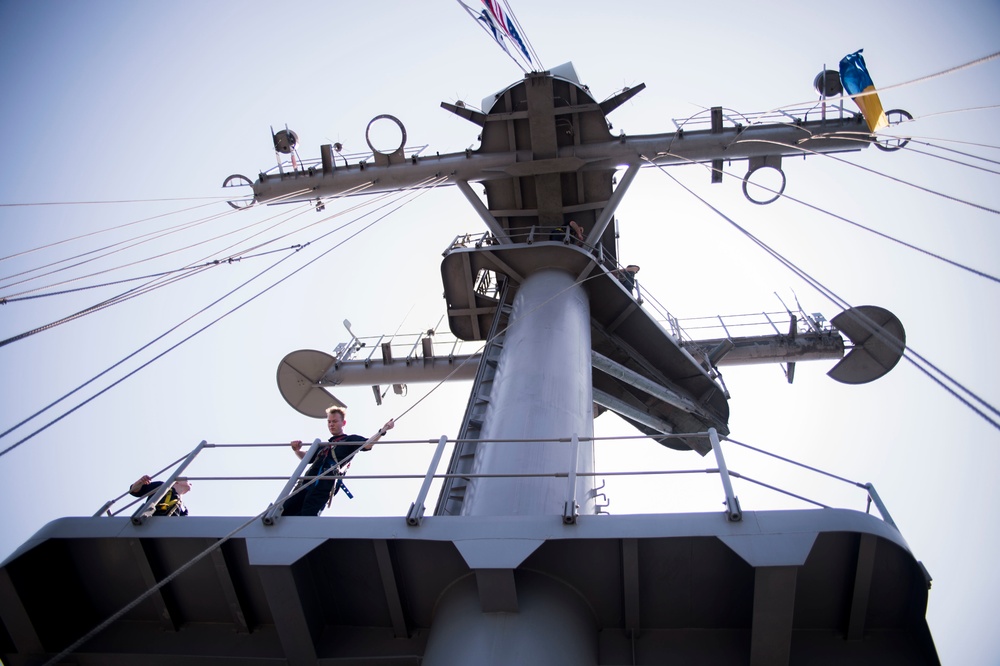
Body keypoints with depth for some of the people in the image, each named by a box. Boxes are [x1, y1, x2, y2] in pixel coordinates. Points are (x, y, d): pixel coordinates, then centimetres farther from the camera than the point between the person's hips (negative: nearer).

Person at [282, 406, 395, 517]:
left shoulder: (350, 440, 16)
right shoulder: (324, 445, 34)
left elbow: (367, 445, -1)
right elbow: (306, 457, 38)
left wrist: (383, 430, -14)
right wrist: (297, 450, 16)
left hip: (324, 485, -7)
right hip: (307, 483, 7)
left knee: (306, 516, -22)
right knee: (285, 512, -6)